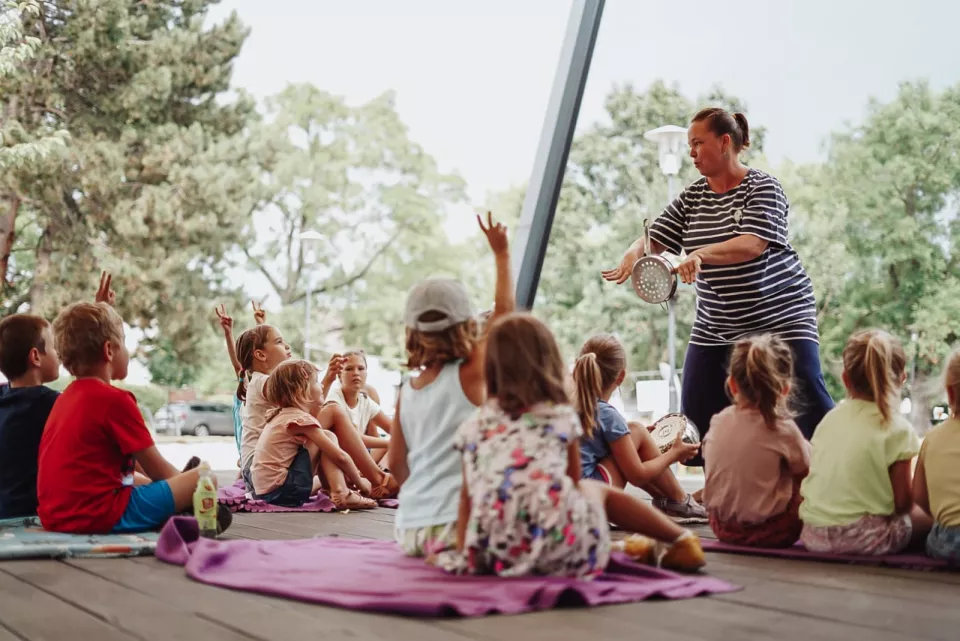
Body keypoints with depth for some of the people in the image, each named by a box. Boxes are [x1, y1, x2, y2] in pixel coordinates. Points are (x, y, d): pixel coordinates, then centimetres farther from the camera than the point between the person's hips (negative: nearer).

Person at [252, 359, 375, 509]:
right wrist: (359, 482, 0)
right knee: (329, 437, -7)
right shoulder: (302, 419, -14)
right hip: (281, 491, -10)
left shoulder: (281, 415, 14)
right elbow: (340, 456, -14)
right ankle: (341, 495, -14)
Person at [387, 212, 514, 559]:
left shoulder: (406, 390, 6)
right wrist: (502, 254, 8)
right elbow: (504, 310, -1)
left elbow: (395, 463, 10)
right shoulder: (471, 373, -9)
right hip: (455, 526, -7)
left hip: (410, 528, 7)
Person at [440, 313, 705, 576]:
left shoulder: (473, 426, 12)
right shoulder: (561, 417, 7)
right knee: (597, 489, 29)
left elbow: (466, 497, 17)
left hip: (494, 555, 2)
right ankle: (681, 540, 36)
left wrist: (463, 554, 26)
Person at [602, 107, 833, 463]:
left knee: (808, 400, -13)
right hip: (714, 325, 5)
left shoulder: (762, 188, -9)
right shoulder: (692, 197, 7)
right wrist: (634, 253, -24)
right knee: (696, 418, 0)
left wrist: (702, 254, -42)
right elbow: (655, 238, 1)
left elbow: (752, 245, -25)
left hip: (780, 316, -5)